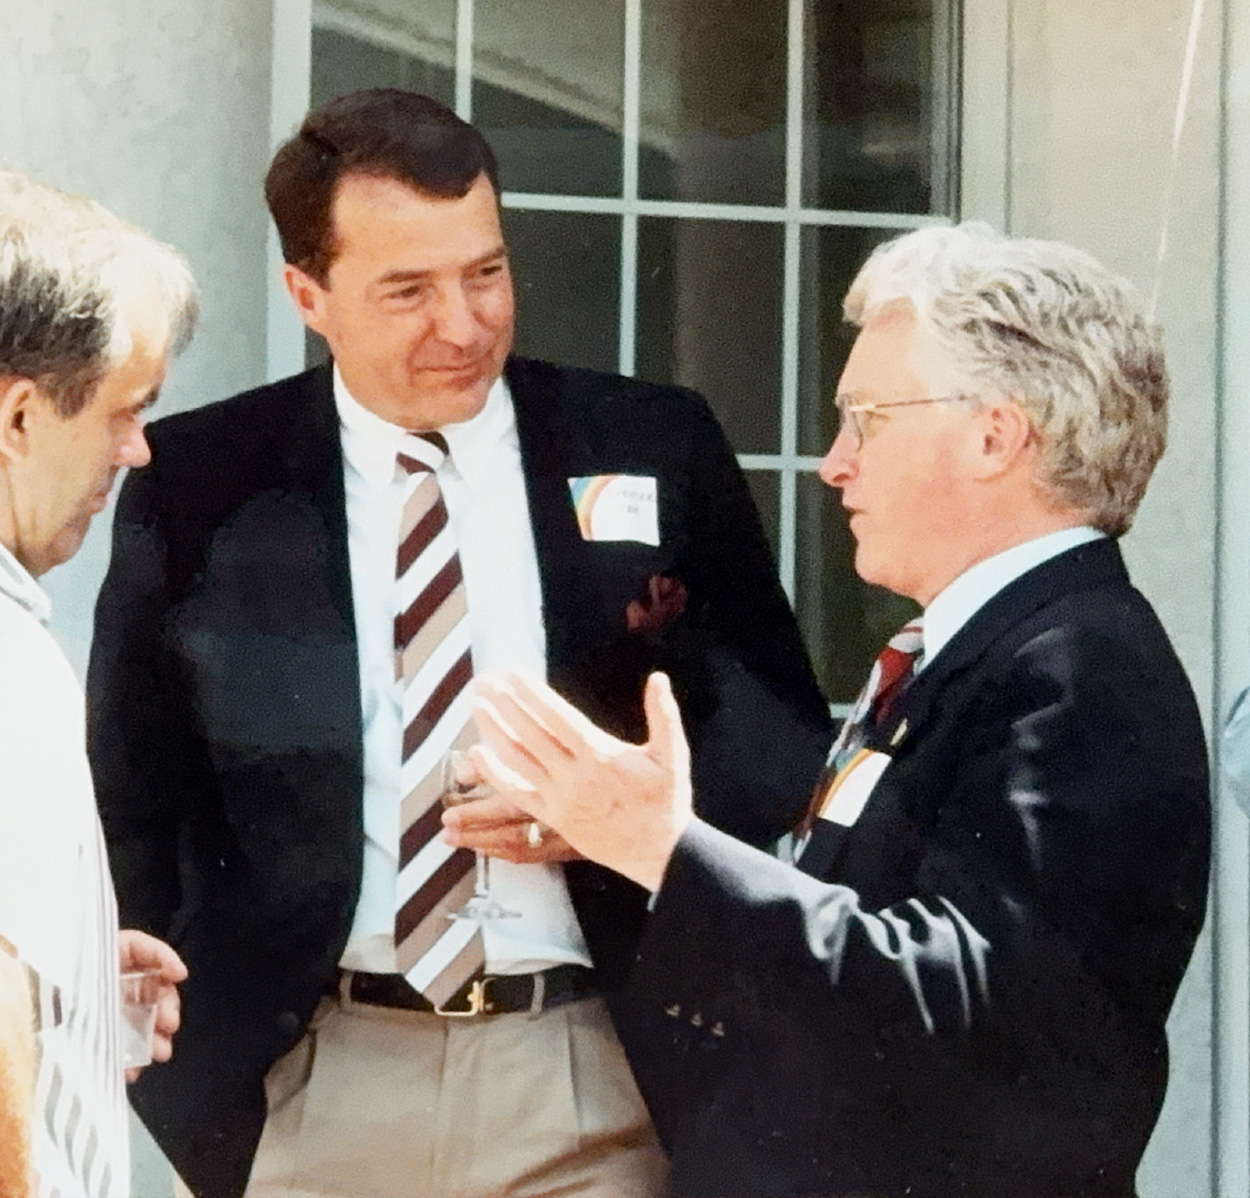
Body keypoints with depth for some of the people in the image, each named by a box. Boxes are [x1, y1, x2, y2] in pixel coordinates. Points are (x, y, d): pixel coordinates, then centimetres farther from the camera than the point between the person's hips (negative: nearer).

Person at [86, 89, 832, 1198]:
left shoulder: (656, 452, 1)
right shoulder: (198, 485, 0)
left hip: (599, 1074, 1)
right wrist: (152, 1085, -5)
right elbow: (133, 806, 5)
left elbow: (786, 741, 7)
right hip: (312, 1085, 0)